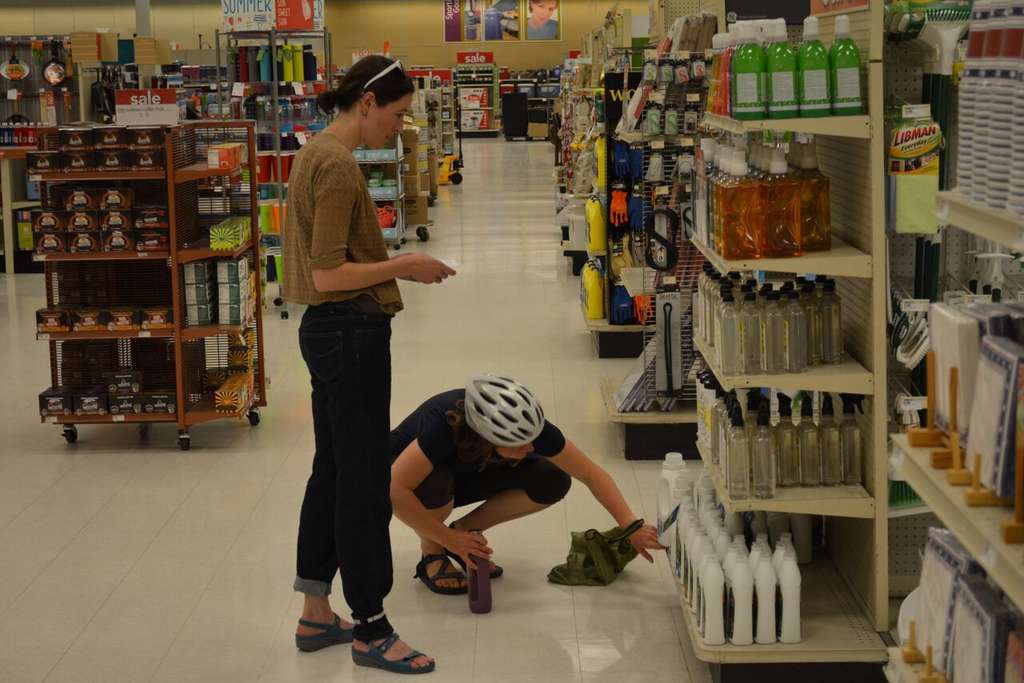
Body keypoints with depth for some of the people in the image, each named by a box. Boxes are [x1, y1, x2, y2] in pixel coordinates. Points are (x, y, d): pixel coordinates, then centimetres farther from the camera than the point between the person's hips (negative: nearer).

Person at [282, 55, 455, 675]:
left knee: (332, 472, 16)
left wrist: (394, 264, 12)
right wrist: (403, 267, -14)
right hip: (351, 334, -11)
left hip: (331, 331, 11)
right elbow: (328, 274, -23)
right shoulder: (338, 165, -19)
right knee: (365, 482, -2)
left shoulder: (320, 152, 12)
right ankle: (370, 631, 8)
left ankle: (316, 616, 26)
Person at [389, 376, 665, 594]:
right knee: (434, 482, -40)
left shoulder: (525, 425, -29)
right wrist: (448, 538, -35)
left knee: (552, 481, -18)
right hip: (409, 472, -4)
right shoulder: (445, 425, -41)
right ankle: (432, 555, -10)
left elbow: (591, 473, -20)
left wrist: (631, 527, -26)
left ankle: (465, 530, 0)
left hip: (465, 474, 4)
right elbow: (394, 490, -42)